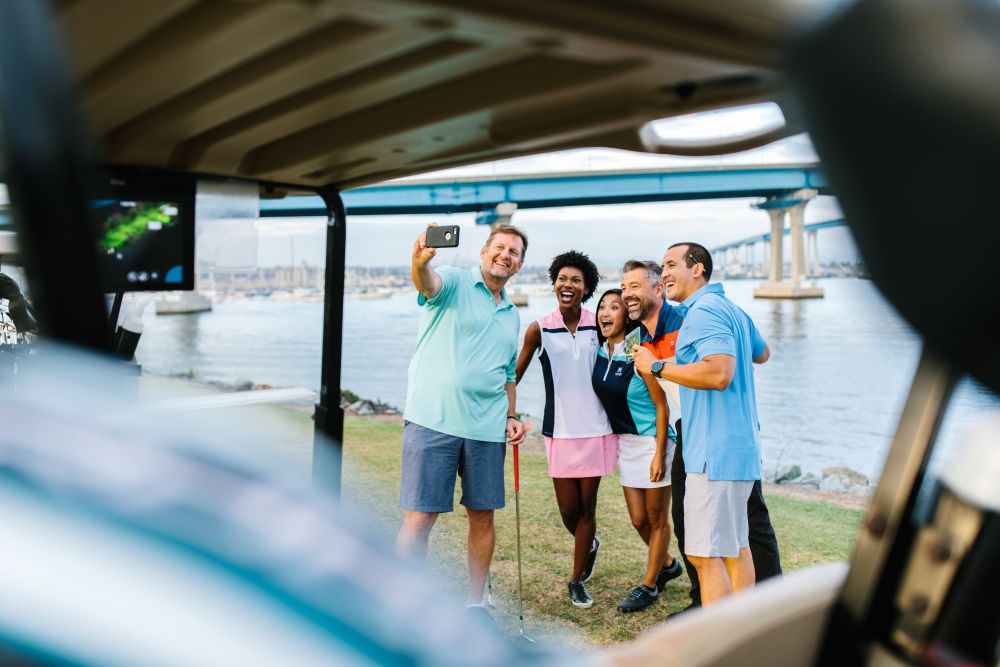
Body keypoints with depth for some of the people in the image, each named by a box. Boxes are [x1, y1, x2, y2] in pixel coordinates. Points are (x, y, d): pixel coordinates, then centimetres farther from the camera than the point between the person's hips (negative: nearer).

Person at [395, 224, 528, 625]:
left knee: (483, 515, 9)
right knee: (420, 516, -4)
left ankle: (475, 603, 25)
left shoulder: (512, 315, 20)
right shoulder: (454, 283, 0)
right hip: (433, 421, -6)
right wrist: (420, 261, -47)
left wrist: (511, 416, 11)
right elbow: (428, 283, -24)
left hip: (487, 428, 6)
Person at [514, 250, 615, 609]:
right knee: (568, 510, 5)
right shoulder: (540, 329, -3)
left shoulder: (598, 325, 0)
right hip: (560, 430, 0)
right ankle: (589, 544, 41)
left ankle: (576, 581, 23)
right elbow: (515, 374, 2)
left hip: (597, 428, 1)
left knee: (587, 506, 7)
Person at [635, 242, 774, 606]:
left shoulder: (704, 311, -15)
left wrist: (657, 366, -18)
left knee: (705, 555, -9)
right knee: (735, 546, 18)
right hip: (740, 446, 11)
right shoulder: (733, 310, 17)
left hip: (715, 451, -11)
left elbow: (719, 374, -28)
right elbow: (762, 353, 33)